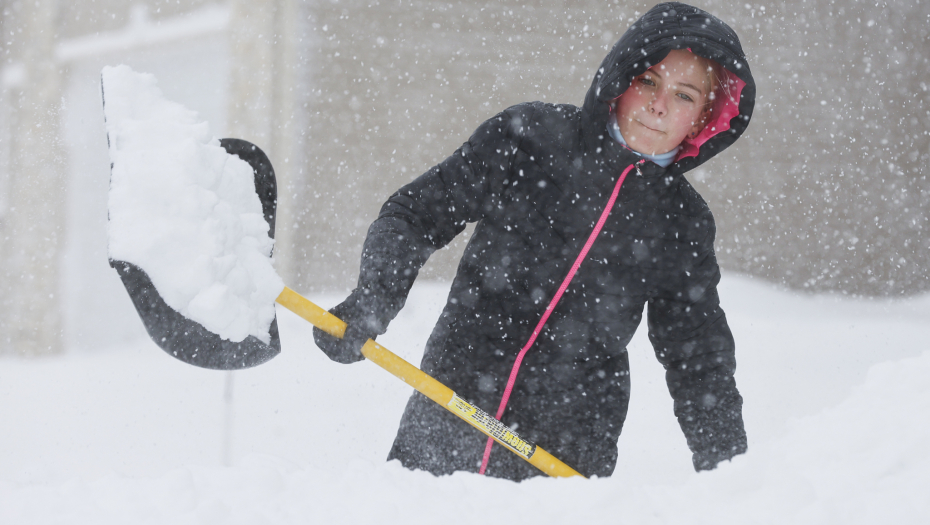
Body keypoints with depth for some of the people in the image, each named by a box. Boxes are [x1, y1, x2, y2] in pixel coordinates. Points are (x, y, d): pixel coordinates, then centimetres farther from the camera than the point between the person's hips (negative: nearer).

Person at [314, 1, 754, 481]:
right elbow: (415, 214, 1)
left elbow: (701, 363, 10)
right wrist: (370, 302, -15)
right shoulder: (528, 138, -3)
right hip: (449, 417, 0)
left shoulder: (684, 226, 3)